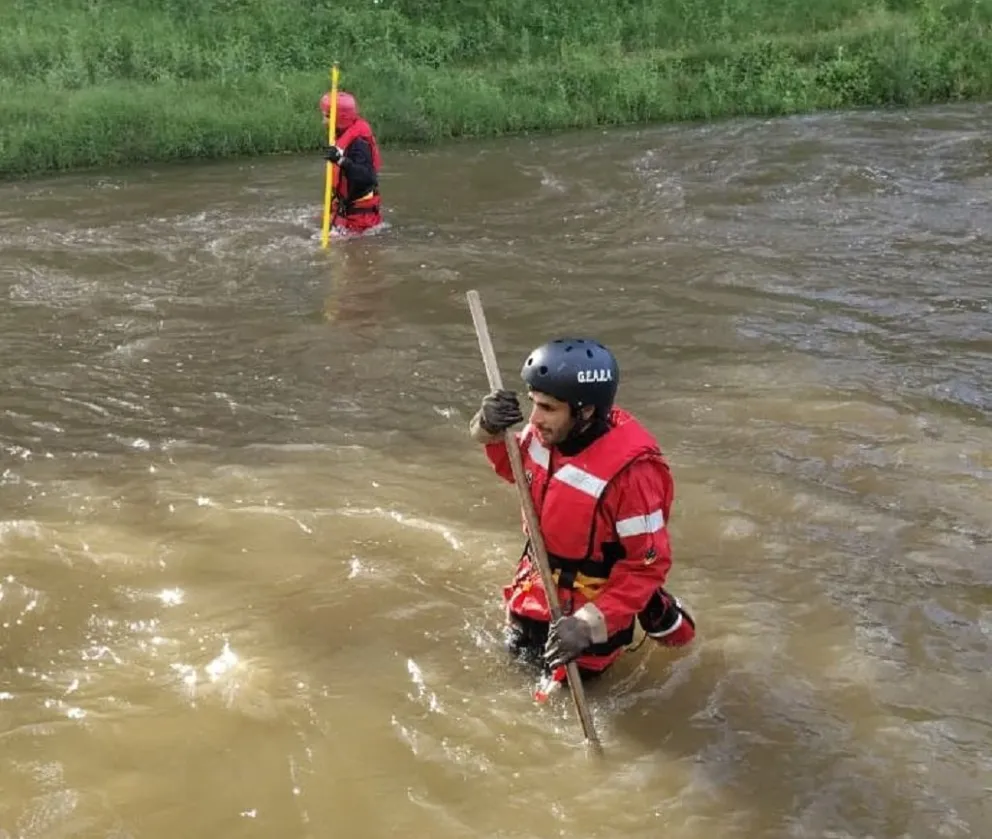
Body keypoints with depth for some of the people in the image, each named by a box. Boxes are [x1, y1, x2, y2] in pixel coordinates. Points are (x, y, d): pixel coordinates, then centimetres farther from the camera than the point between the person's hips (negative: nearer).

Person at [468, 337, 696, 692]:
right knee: (519, 652, 25)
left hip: (594, 593, -7)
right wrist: (491, 433, -16)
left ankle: (656, 611, 24)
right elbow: (517, 470, 5)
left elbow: (647, 565, -28)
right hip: (543, 576, 7)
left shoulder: (629, 469, -36)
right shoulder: (547, 431, -18)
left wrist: (590, 624, -33)